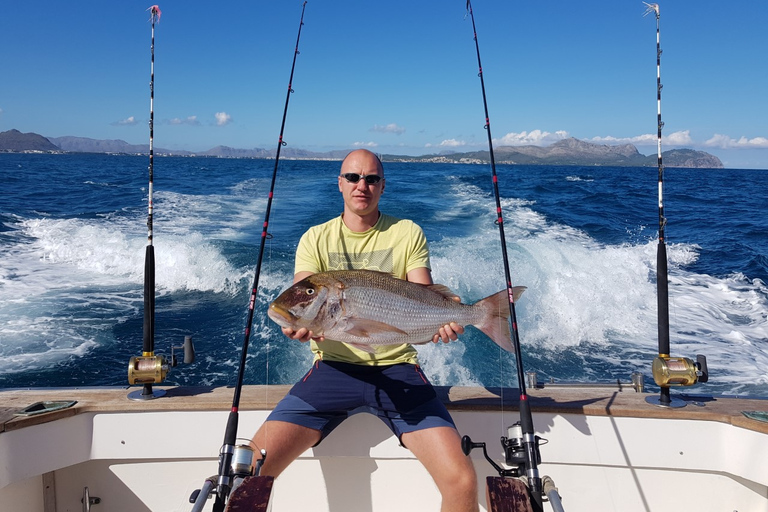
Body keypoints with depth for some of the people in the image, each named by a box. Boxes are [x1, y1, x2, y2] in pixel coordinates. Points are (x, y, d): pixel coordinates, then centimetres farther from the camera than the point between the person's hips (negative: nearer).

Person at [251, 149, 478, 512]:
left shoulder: (408, 234, 8)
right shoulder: (315, 239, 8)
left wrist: (439, 322, -23)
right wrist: (299, 324, -27)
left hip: (397, 370, 0)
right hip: (333, 367, 1)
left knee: (462, 481, -18)